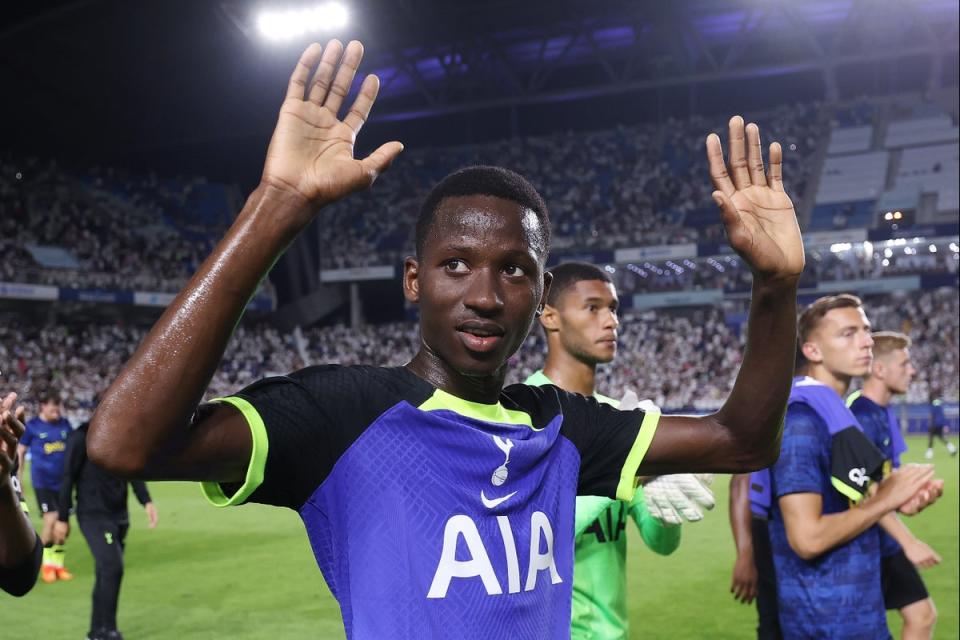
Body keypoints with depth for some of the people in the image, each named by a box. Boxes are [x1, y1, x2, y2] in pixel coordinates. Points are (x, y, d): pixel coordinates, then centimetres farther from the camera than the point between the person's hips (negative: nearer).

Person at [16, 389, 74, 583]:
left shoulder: (64, 424, 5)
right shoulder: (32, 426, -4)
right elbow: (20, 452, 3)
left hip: (63, 480, 4)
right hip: (42, 481, -4)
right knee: (51, 519, -13)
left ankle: (58, 564, 22)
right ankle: (46, 564, 5)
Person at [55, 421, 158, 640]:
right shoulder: (82, 438, -11)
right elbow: (68, 477, -8)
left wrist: (147, 502, -7)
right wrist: (62, 518, -5)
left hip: (119, 516, 6)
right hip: (93, 516, -6)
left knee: (107, 572, 10)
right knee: (112, 567, -15)